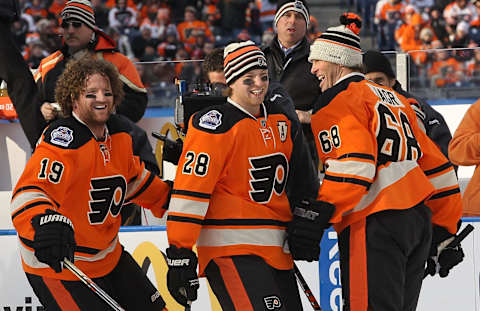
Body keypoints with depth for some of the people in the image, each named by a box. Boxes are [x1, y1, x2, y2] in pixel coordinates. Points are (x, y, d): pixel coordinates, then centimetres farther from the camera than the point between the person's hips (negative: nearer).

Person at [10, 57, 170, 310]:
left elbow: (133, 178, 23)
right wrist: (47, 223, -52)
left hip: (108, 256, 9)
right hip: (57, 262, -9)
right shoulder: (62, 139, -24)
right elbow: (29, 190, -35)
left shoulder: (117, 132, 4)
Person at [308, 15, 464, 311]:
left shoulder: (338, 100, -2)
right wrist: (444, 235, 26)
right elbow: (436, 166, 23)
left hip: (375, 224, -9)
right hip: (419, 222, 9)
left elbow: (354, 165, -17)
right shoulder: (394, 99, 24)